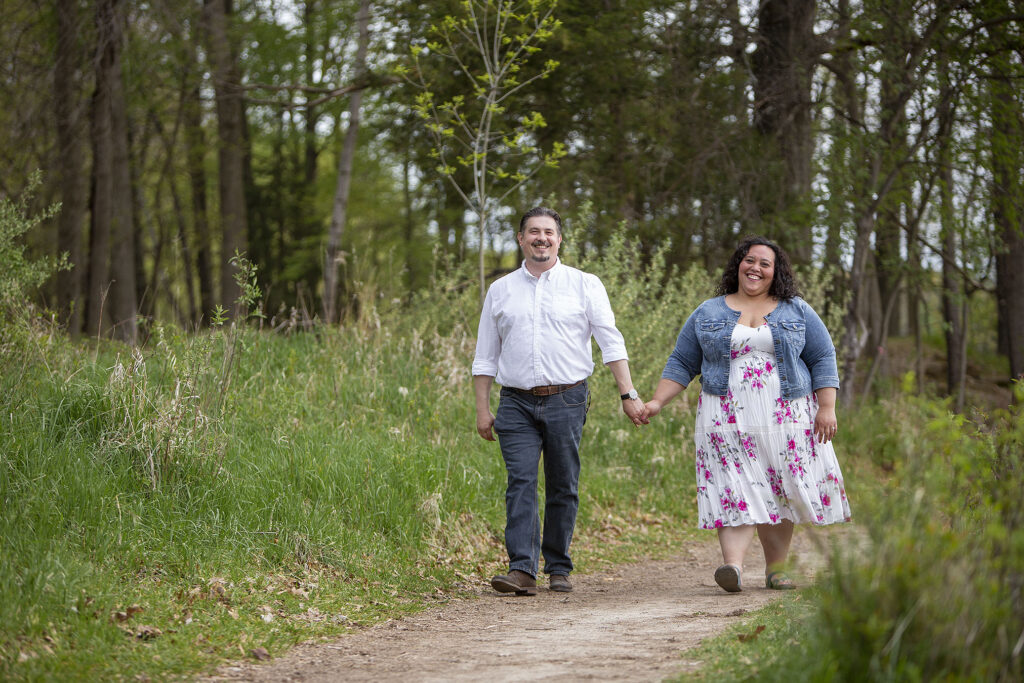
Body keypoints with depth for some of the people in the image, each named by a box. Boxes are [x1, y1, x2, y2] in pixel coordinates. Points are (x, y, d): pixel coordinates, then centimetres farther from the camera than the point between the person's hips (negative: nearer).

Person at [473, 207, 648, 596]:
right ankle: (522, 569, -16)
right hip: (517, 403, 1)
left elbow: (611, 343, 2)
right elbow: (485, 357, 14)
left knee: (563, 488, 1)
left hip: (567, 402, -1)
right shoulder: (500, 291, 12)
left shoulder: (584, 286, 6)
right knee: (521, 484, -10)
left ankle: (559, 569, 11)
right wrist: (482, 409, 7)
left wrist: (628, 395, -6)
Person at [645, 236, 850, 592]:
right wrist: (656, 402, 1)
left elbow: (823, 359, 8)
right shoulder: (708, 313, 11)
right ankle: (733, 566, -28)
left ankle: (776, 568, 7)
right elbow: (682, 364, 12)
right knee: (735, 489, -14)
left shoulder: (797, 312, 10)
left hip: (786, 417, 1)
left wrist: (827, 408, -3)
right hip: (729, 418, -1)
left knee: (780, 491, -1)